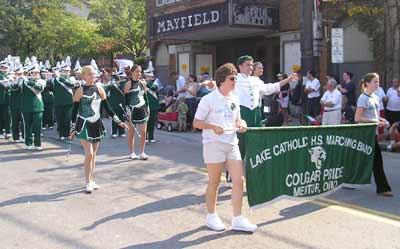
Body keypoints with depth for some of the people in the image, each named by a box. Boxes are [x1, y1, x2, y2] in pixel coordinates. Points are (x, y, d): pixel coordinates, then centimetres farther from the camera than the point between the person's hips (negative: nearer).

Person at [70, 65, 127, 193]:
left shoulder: (99, 88, 4)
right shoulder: (80, 91, -7)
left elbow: (107, 106, 8)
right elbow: (75, 110, -4)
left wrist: (118, 121, 3)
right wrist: (73, 129, -6)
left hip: (96, 124, 4)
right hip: (84, 125, -4)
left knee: (93, 155, 10)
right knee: (89, 154, -12)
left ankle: (91, 180, 21)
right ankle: (87, 183, 0)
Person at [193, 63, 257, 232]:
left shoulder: (234, 99, 11)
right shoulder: (208, 99, -8)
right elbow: (196, 123, -8)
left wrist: (241, 124, -2)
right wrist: (213, 126, -24)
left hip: (232, 143, 6)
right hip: (213, 144, -6)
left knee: (239, 180, 0)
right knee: (214, 182, 5)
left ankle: (237, 220, 8)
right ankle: (211, 216, 23)